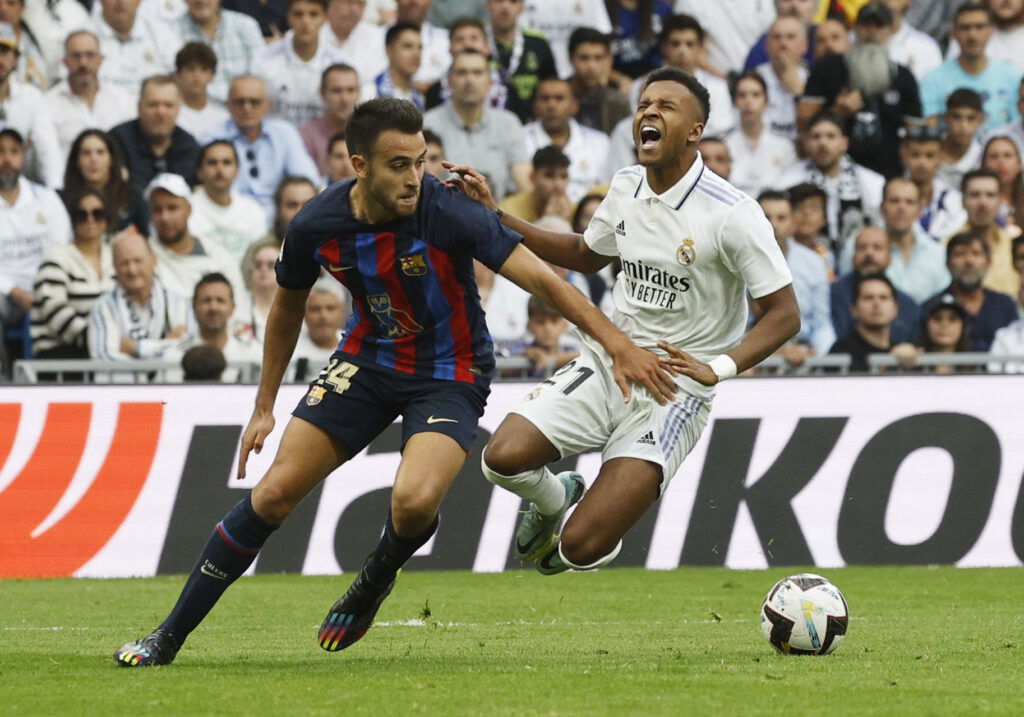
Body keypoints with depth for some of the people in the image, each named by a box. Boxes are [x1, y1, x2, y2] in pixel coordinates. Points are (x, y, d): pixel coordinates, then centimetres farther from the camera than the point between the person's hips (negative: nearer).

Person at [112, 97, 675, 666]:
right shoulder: (317, 225, -14)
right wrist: (264, 406, 12)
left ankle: (376, 581, 8)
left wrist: (619, 344, -36)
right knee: (276, 492, -6)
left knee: (415, 500, -29)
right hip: (367, 361, 3)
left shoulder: (449, 215, -26)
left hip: (450, 373, -3)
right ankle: (170, 635, 6)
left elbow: (540, 278, -27)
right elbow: (289, 306, 7)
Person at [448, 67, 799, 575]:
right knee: (503, 457, -21)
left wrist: (717, 368, -27)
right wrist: (495, 217, 16)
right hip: (606, 362, 5)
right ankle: (553, 498, 18)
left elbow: (784, 314, -13)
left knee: (582, 548, -17)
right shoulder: (626, 187, 4)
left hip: (674, 389, -5)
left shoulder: (731, 214, -15)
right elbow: (587, 256, 24)